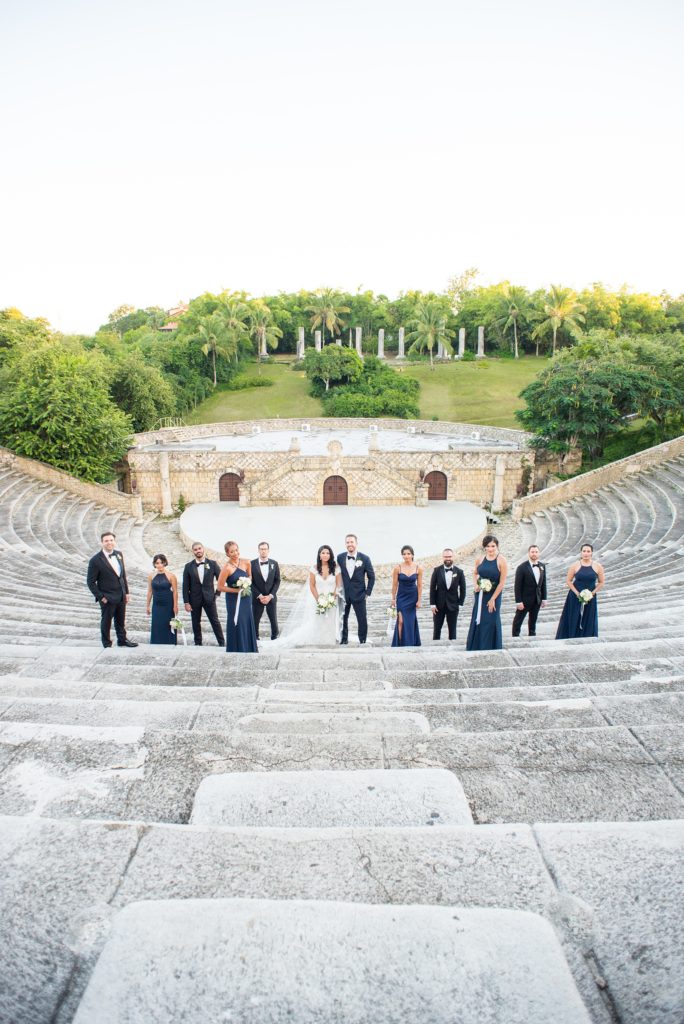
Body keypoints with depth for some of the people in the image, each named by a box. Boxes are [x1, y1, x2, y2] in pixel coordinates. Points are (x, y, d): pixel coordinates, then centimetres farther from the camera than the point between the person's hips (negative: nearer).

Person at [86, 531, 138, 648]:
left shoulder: (118, 554, 3)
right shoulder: (96, 560, -17)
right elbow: (90, 582, -12)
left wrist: (126, 592, 10)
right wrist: (101, 597, -14)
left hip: (121, 596, 6)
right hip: (107, 598, -5)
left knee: (120, 621, 20)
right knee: (106, 622, 11)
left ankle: (122, 640, 38)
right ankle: (107, 644, 29)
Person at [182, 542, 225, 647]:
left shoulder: (212, 563, -2)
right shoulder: (188, 566, 0)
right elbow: (185, 586, -1)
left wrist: (217, 592, -2)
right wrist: (186, 602, -5)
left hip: (209, 598, -1)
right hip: (195, 599, 1)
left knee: (215, 621, 1)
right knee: (196, 623, 9)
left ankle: (222, 643, 8)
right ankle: (198, 644, 21)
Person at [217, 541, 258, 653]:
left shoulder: (246, 563, -4)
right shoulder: (227, 568, -17)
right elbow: (219, 587, -13)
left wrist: (248, 580, -7)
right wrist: (236, 590, -16)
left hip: (246, 598, 5)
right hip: (234, 600, -5)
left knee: (248, 623, 14)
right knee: (237, 625, 2)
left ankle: (249, 650, 30)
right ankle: (238, 650, 18)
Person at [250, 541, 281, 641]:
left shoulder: (274, 563, 0)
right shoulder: (252, 564, -6)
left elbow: (277, 581, 1)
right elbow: (251, 582, -6)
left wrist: (270, 596, -9)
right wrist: (260, 596, -12)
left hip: (271, 597, 2)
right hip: (257, 598, -1)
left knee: (274, 620, 7)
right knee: (255, 620, 4)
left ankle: (274, 638, 24)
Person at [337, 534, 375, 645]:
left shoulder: (364, 558, -5)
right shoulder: (340, 557, 0)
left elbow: (371, 577, 2)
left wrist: (368, 592, -2)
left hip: (359, 595, -2)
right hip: (343, 594, 2)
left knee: (362, 620, 1)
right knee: (343, 619, 9)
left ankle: (363, 642, 17)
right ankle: (343, 641, 24)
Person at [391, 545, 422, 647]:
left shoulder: (418, 568, -7)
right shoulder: (397, 568, -11)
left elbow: (419, 585, -1)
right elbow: (394, 585, -2)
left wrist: (419, 600, -2)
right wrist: (393, 598, 2)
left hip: (413, 597, 1)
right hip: (401, 597, -1)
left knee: (411, 621, 9)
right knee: (401, 621, -9)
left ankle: (411, 644, 24)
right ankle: (400, 644, 0)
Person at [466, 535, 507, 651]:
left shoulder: (501, 561, -12)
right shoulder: (480, 559, 0)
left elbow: (502, 582, -12)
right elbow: (475, 573, 17)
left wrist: (493, 599, -13)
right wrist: (475, 584, -3)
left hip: (494, 595, -4)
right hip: (480, 594, 4)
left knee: (491, 622, 3)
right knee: (477, 621, 10)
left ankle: (490, 648, 18)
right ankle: (474, 647, 25)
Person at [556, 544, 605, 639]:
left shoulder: (597, 566, -4)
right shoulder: (575, 565, -6)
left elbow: (601, 582, 3)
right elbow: (568, 580, -2)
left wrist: (592, 593, -7)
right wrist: (577, 593, -10)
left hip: (590, 598, 1)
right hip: (575, 597, -1)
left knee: (588, 622, 6)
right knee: (573, 620, 3)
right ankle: (570, 641, 14)